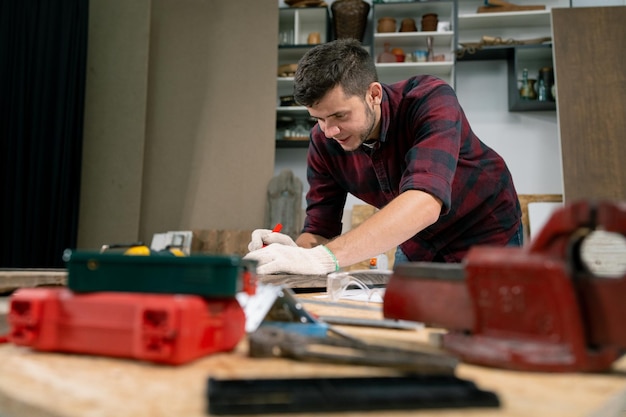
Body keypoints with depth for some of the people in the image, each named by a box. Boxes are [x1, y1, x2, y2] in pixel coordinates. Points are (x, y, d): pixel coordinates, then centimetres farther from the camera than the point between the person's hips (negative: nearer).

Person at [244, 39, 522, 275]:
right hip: (416, 246, 4)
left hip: (485, 236, -3)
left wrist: (325, 257, -56)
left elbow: (424, 202, -47)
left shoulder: (432, 101, -32)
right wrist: (299, 250, -38)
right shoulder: (324, 142, -17)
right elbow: (320, 229, -13)